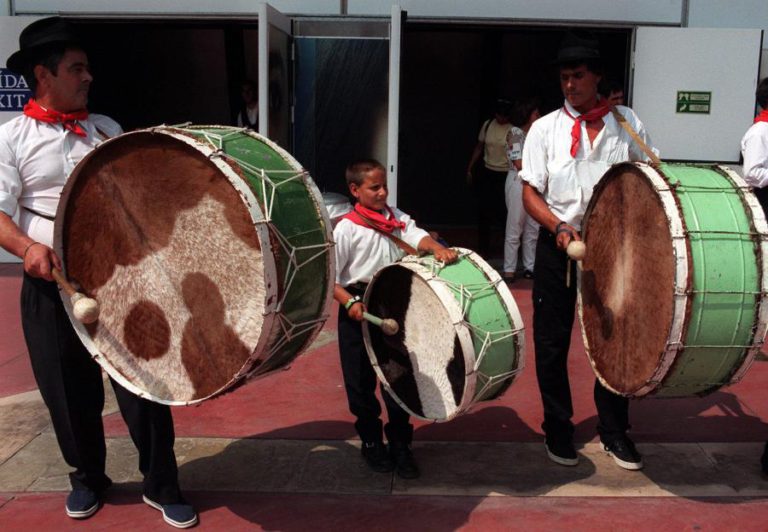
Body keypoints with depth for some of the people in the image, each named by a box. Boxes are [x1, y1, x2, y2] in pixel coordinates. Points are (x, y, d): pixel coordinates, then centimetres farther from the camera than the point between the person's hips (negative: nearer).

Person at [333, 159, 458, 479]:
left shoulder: (396, 218, 5)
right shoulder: (347, 228, -10)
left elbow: (417, 236, -12)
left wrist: (437, 248, -33)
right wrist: (350, 302, -24)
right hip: (358, 311, -4)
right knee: (360, 380, 7)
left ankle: (400, 444, 22)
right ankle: (371, 443, 26)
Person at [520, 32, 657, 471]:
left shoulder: (627, 122, 3)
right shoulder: (546, 128, -1)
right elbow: (530, 193, -4)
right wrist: (560, 226, -20)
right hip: (558, 245, -1)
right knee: (553, 342, 6)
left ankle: (614, 430, 27)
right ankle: (558, 428, 24)